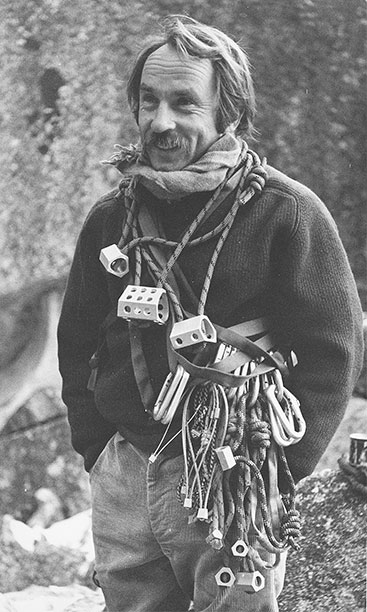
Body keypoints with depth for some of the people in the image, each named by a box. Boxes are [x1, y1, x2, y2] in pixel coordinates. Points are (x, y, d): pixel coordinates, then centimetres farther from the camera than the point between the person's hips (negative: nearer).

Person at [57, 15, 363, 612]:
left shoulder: (288, 214, -7)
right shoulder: (110, 219, 8)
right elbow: (77, 345, 17)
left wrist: (277, 471, -11)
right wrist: (98, 451, 6)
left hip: (233, 488, -4)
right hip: (123, 479, 4)